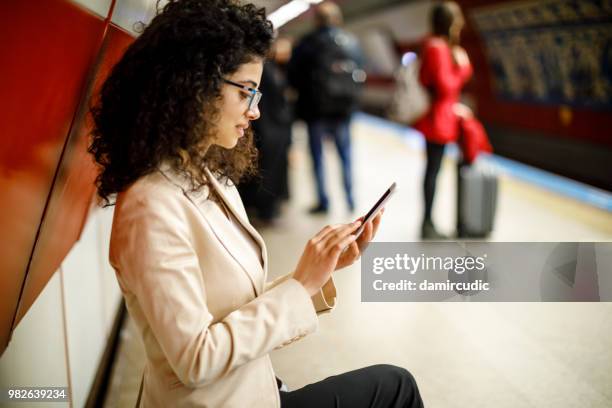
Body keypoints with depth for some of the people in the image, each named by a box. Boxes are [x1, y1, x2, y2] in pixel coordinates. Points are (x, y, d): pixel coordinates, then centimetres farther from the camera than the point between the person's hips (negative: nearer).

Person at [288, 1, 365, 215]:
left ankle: (323, 201, 8)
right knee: (345, 155, 14)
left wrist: (306, 91, 9)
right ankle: (350, 199, 15)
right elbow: (360, 75, 5)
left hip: (316, 108, -3)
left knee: (318, 156, 7)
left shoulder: (308, 43, -10)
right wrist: (349, 95, 14)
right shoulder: (352, 42, 2)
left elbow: (293, 76, -8)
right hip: (344, 109, 3)